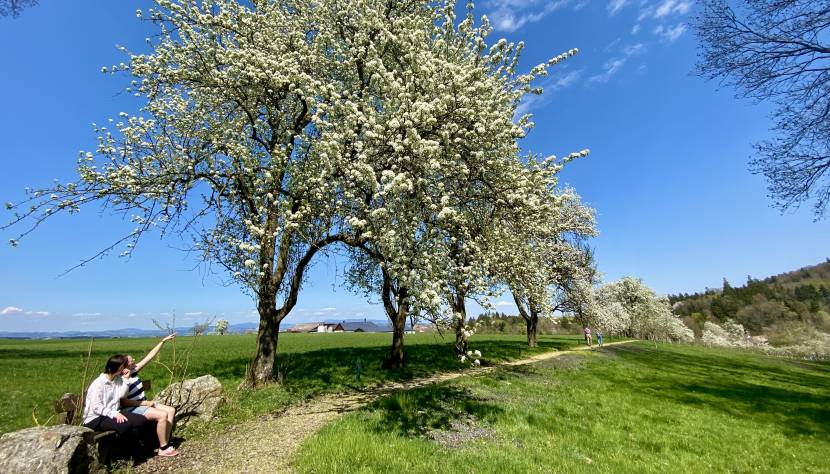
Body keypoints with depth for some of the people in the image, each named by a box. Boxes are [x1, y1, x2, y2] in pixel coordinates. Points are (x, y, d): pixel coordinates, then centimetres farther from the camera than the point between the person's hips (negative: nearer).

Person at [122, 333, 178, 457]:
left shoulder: (133, 371, 1)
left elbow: (149, 356, 1)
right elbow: (124, 402, -21)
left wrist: (163, 341, -2)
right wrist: (145, 403, -19)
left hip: (143, 404, 9)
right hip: (132, 409, -9)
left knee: (171, 410, -2)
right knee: (162, 415, -24)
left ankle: (165, 443, 0)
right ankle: (163, 448, -10)